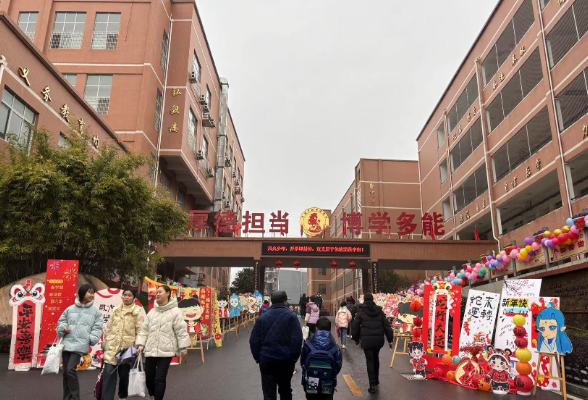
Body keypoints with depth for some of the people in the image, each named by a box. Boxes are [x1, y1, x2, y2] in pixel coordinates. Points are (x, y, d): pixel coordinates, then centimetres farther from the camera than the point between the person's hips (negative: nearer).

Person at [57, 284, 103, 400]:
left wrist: (91, 339, -9)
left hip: (81, 344, -3)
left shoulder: (95, 311, 3)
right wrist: (63, 328, -3)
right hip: (67, 343, 4)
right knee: (66, 372, 9)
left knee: (71, 369, -16)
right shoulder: (70, 309, 8)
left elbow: (97, 328, 3)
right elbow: (61, 321, 17)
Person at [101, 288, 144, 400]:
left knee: (124, 374, 10)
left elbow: (140, 331, -6)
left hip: (127, 347, -2)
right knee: (109, 373, -7)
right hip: (112, 346, 2)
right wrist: (104, 342, 13)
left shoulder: (138, 311, -3)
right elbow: (109, 327, 14)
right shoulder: (116, 310, 9)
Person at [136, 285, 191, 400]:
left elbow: (181, 331, -7)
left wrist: (183, 347, -8)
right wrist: (140, 344, 3)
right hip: (150, 350, 6)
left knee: (160, 378, -5)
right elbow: (144, 330, 13)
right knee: (149, 377, 16)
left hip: (166, 351, -6)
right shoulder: (152, 312, 10)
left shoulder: (175, 312, -7)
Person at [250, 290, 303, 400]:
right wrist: (294, 357, -1)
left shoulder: (262, 317, 3)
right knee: (285, 390, 19)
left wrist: (257, 357, 9)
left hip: (266, 360, 1)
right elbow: (297, 339, -11)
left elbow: (254, 340, 2)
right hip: (286, 360, 0)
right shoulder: (291, 317, -5)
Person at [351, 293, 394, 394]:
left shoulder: (361, 312, -1)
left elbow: (355, 326, 2)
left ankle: (372, 385, -4)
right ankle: (376, 381, 33)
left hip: (366, 340, -3)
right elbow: (387, 326, 6)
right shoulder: (379, 311, 8)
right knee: (376, 359, 22)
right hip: (378, 339, 4)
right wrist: (390, 339, 10)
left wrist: (356, 338, 16)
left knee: (370, 361, 2)